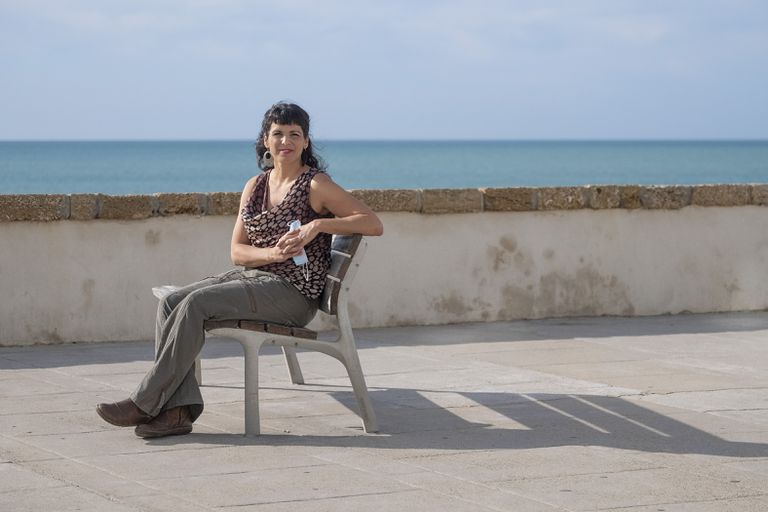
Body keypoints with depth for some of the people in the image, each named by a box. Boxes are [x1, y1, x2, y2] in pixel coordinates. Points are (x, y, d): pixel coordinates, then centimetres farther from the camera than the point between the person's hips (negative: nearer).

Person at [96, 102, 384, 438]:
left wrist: (319, 224, -20)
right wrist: (273, 252, -12)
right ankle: (178, 409, -25)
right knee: (170, 303, -16)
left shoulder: (316, 185, -3)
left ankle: (145, 403, -22)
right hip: (251, 277, 7)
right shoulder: (255, 186, 15)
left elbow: (374, 225, -10)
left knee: (196, 303, -25)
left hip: (292, 292, -7)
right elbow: (237, 251, 10)